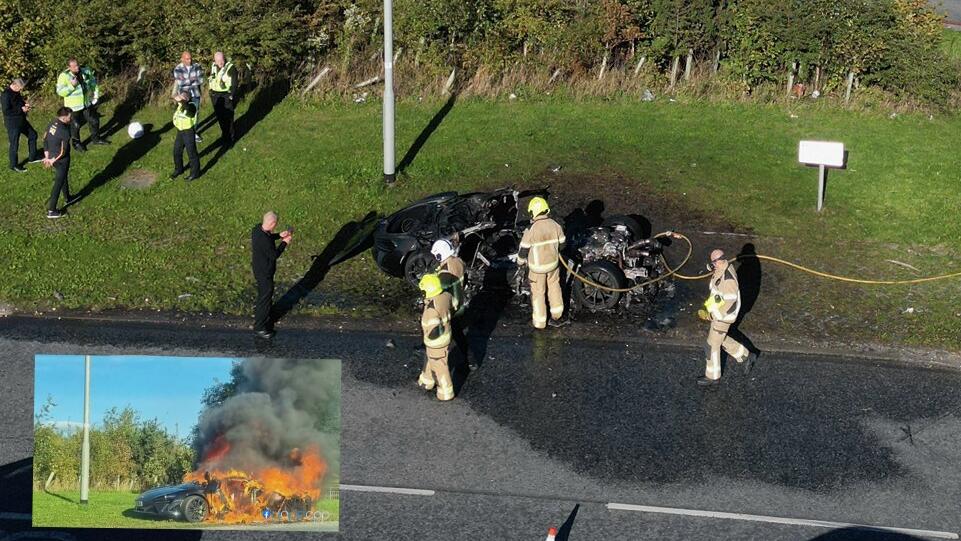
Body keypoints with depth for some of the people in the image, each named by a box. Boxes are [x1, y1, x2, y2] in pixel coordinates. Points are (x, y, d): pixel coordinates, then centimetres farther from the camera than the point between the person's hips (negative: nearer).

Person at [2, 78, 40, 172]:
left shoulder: (16, 92, 4)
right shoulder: (6, 95, -23)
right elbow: (6, 111, -27)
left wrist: (25, 105, 0)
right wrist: (21, 110, -24)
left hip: (21, 120, 9)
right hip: (12, 123, -9)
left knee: (32, 135, 19)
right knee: (14, 143, 1)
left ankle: (32, 157, 33)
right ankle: (14, 165, 15)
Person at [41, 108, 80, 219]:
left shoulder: (52, 123, -4)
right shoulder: (65, 132, -28)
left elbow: (45, 139, 5)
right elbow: (63, 152, -24)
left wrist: (47, 157, 7)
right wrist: (52, 161, -10)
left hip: (52, 156, 8)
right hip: (61, 160, -8)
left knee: (63, 177, 30)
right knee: (58, 184, 5)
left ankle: (67, 198, 52)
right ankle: (51, 210, 12)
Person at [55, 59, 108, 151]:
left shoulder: (86, 71, -7)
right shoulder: (64, 76, -20)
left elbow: (94, 83, 9)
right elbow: (60, 92, -21)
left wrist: (96, 95, 4)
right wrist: (72, 86, -32)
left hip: (88, 103, 5)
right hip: (74, 106, -5)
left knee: (94, 121, 18)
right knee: (75, 126, 9)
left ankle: (96, 138, 40)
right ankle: (76, 143, 30)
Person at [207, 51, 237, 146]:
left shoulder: (230, 68, -13)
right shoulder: (213, 66, 5)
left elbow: (234, 84, -11)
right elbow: (210, 79, 18)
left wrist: (231, 96, -15)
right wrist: (211, 92, 12)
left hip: (227, 96, -6)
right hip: (215, 96, 6)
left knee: (228, 118, -5)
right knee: (220, 117, 13)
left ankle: (229, 138, 2)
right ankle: (224, 134, 29)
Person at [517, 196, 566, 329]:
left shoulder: (530, 230, -25)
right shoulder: (556, 226, -11)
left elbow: (524, 250, -16)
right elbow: (561, 244, 1)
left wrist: (520, 262, 4)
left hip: (537, 266, -4)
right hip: (553, 263, 4)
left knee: (538, 292, 12)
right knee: (554, 286, 26)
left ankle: (540, 322, 24)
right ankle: (556, 313, 41)